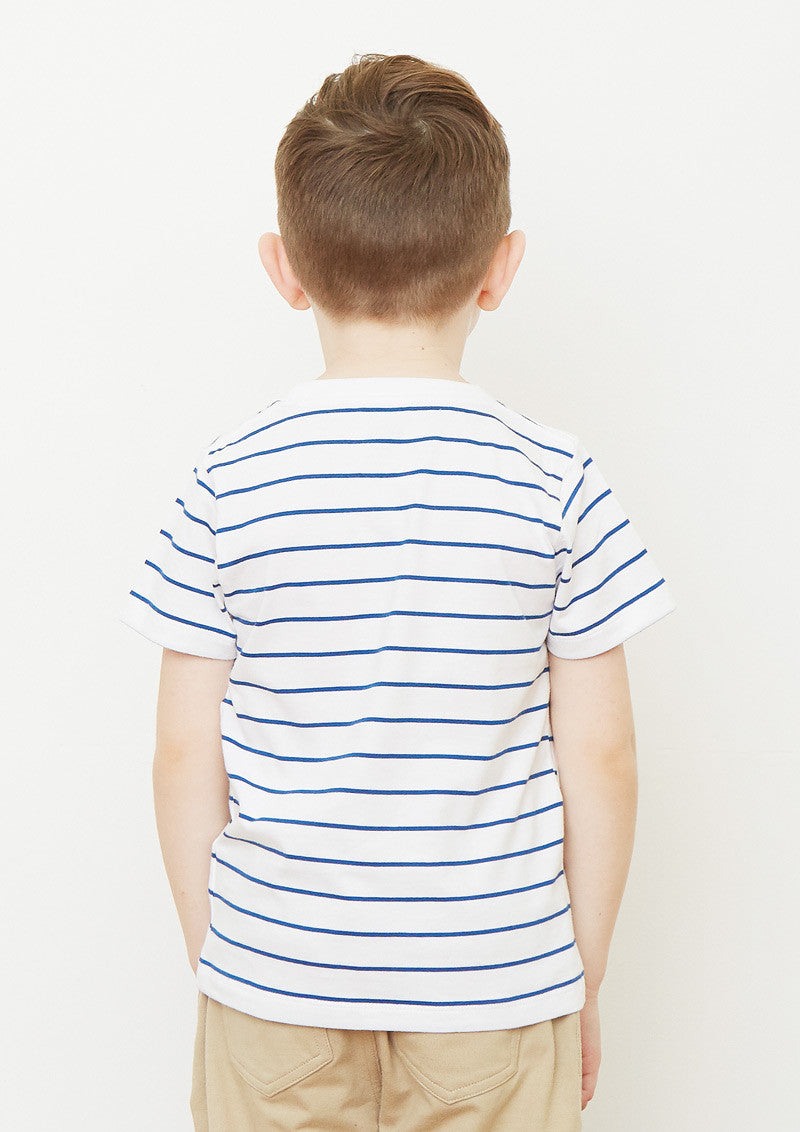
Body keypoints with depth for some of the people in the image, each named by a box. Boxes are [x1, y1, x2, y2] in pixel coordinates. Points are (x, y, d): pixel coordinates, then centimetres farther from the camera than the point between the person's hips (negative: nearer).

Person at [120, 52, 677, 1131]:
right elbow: (599, 757, -7)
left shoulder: (229, 480, -10)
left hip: (274, 978, 1)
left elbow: (186, 757, -5)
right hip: (496, 994, 0)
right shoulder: (554, 478, -10)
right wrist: (584, 982, 7)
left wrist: (211, 959, 10)